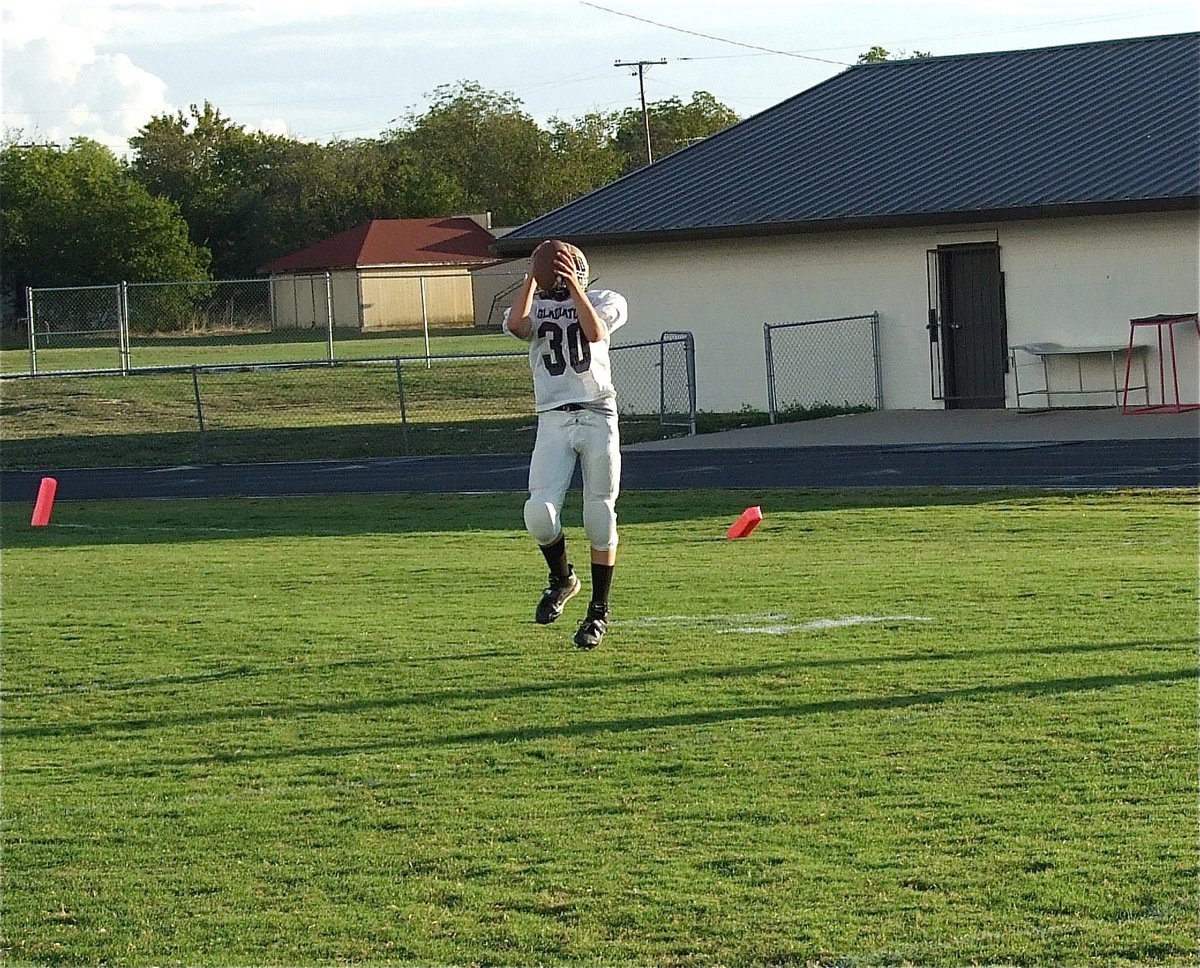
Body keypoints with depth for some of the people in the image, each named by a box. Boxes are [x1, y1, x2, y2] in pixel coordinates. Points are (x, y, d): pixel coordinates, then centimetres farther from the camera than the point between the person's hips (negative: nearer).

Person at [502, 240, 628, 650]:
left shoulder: (604, 301, 9)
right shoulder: (533, 308, 11)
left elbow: (595, 332, -14)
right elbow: (516, 325, -14)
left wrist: (574, 287, -15)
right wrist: (533, 278, -11)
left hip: (597, 416, -1)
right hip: (553, 420, 1)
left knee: (599, 518, 1)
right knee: (539, 515, -13)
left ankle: (599, 612, 14)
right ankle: (561, 578, 19)